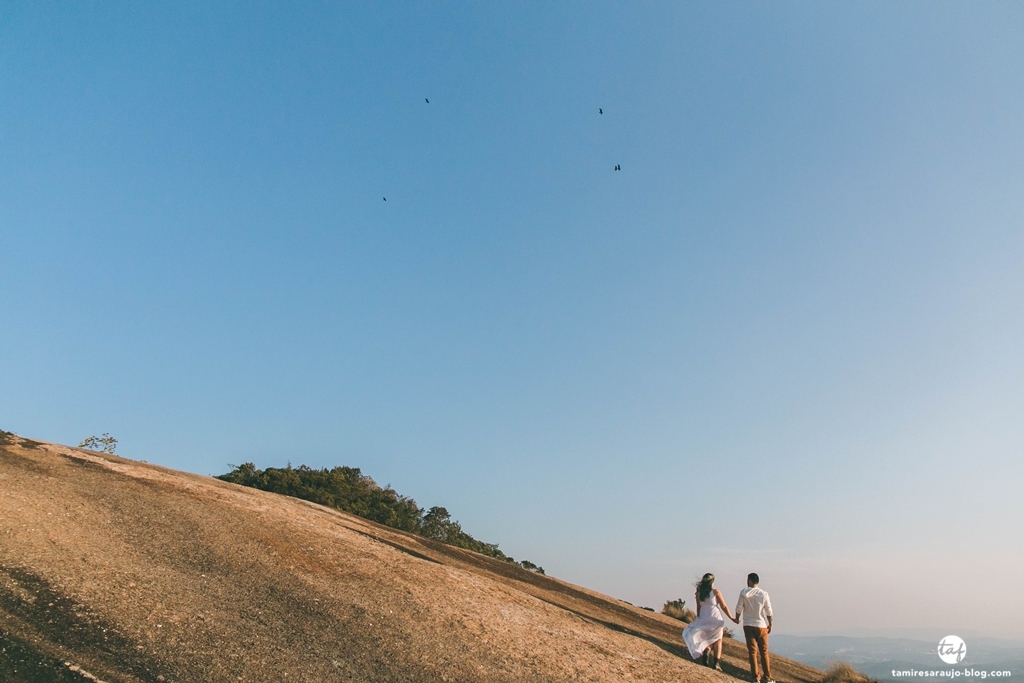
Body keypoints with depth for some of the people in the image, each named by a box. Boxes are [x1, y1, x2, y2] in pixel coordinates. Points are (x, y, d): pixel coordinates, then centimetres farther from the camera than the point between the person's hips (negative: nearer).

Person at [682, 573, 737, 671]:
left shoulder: (699, 593, 2)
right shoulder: (716, 591, -9)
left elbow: (698, 608, 6)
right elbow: (724, 607, -6)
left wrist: (699, 620, 15)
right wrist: (732, 618, 4)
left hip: (703, 618, 3)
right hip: (715, 618, -3)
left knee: (706, 639, 20)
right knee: (717, 640, 9)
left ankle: (706, 650, -4)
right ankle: (716, 662, 1)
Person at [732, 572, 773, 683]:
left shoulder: (744, 593, -6)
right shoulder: (763, 594, -5)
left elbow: (739, 607, -4)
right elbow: (768, 611, -3)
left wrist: (737, 618, 14)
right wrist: (770, 624, 11)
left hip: (748, 625, 0)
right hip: (761, 625, 0)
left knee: (752, 651, 4)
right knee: (764, 652, 10)